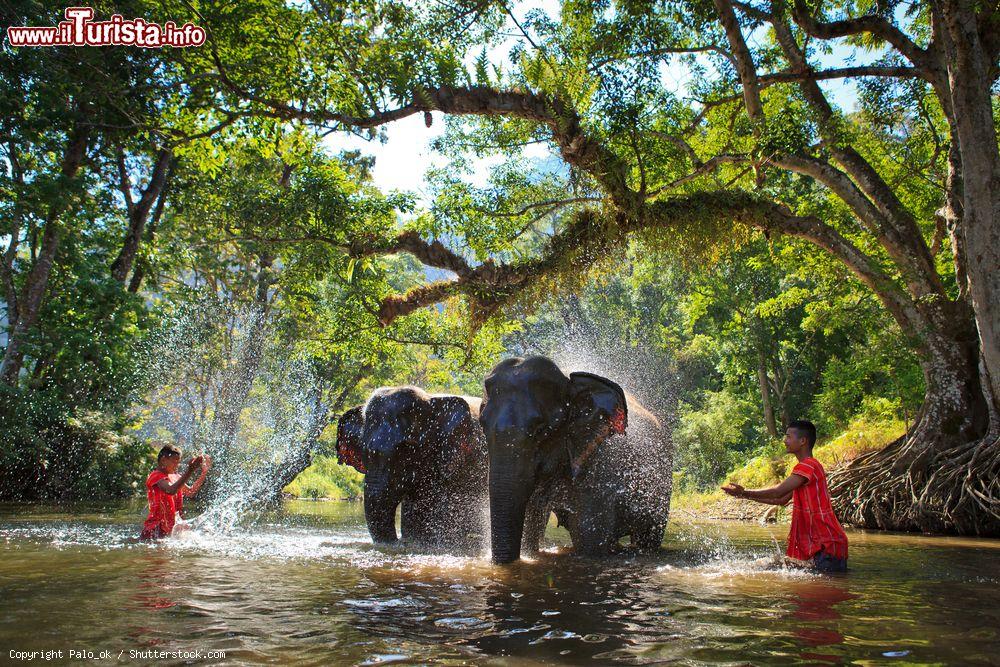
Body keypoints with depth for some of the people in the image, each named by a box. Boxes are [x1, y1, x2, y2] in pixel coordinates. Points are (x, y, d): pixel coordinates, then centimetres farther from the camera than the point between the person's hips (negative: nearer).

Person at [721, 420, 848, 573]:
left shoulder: (807, 466, -18)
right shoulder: (806, 467, 17)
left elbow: (778, 492, -23)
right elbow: (783, 500, 18)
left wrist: (744, 492, -15)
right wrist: (747, 495, 12)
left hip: (828, 543, -10)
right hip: (820, 543, 10)